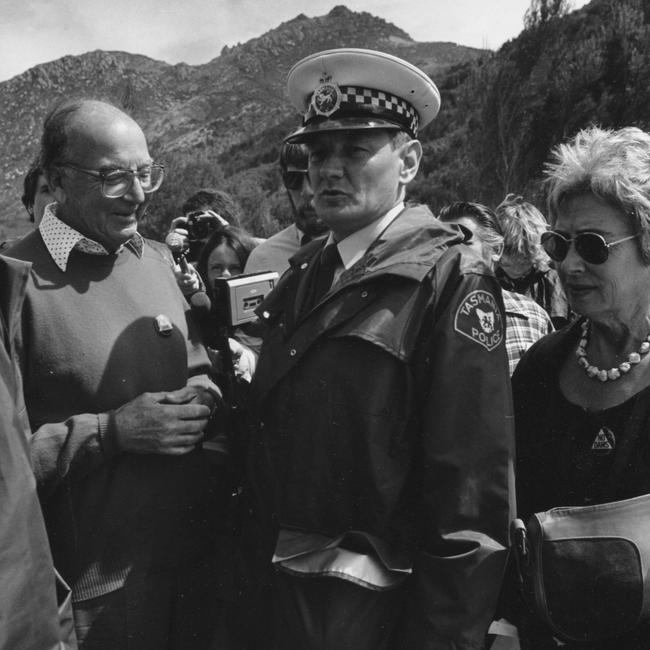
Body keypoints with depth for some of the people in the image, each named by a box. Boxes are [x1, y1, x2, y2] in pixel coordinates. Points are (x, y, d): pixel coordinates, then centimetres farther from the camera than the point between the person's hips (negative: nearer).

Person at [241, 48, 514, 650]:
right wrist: (257, 569, 9)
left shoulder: (450, 279, -16)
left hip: (374, 601, -6)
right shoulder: (304, 272, 3)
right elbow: (269, 434, 8)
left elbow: (474, 483, -19)